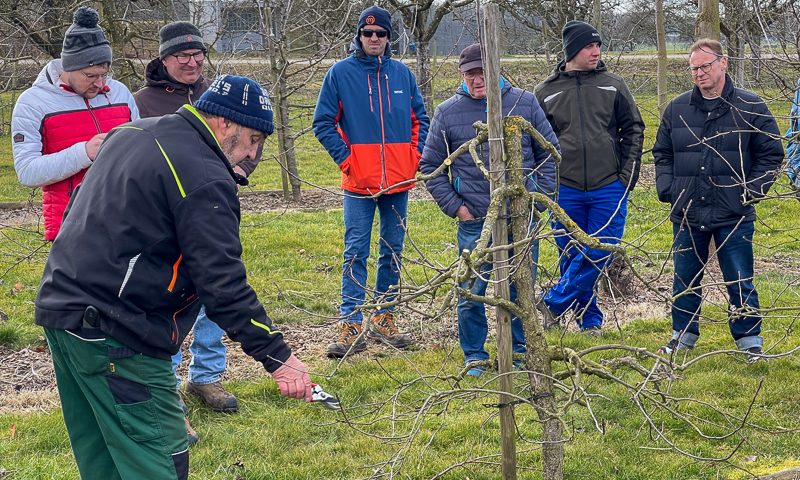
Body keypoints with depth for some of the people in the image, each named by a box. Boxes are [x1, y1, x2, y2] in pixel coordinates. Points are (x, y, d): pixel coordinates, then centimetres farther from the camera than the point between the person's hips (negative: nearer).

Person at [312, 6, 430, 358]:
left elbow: (420, 118, 16)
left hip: (399, 181, 4)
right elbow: (323, 122, 0)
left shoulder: (402, 73, 8)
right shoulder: (341, 72, -1)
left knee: (393, 251, 10)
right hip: (359, 182, -4)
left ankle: (384, 319, 21)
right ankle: (350, 327, -3)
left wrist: (416, 154, 4)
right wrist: (344, 157, -8)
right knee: (356, 252, -5)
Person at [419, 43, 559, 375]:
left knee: (521, 289, 9)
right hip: (474, 222, -1)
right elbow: (430, 167, 8)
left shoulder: (524, 103, 3)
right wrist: (454, 207, 0)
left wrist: (541, 193, 3)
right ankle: (474, 356, 17)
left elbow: (549, 151, 12)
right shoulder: (447, 113, 1)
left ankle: (520, 350, 24)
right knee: (471, 292, 2)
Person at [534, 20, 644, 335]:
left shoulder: (613, 86, 5)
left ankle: (554, 303, 6)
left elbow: (633, 131, 7)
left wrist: (628, 175, -2)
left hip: (608, 188, 0)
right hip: (565, 190, 1)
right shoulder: (546, 92, 5)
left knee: (600, 252, -7)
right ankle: (589, 320, 17)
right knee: (572, 256, 4)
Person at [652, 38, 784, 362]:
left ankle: (749, 341, 16)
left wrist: (753, 190, -7)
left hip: (734, 215, -3)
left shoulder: (750, 107, -3)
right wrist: (667, 189, 3)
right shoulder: (677, 109, 6)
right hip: (686, 214, 3)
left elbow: (771, 154, 2)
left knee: (740, 282, 4)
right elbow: (662, 153, 16)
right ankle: (684, 334, 28)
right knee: (685, 280, 13)